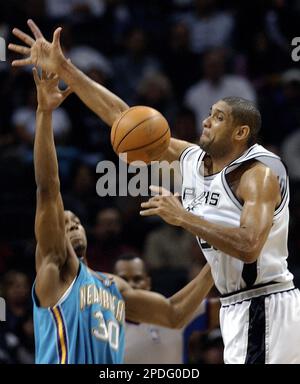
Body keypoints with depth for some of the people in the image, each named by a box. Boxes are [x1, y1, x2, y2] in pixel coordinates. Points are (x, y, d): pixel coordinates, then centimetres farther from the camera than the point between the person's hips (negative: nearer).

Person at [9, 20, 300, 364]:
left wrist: (184, 218, -28)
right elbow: (122, 117, 8)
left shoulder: (260, 173, -15)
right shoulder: (192, 160, 7)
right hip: (235, 306, 9)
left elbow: (249, 247, -29)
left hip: (264, 306, -9)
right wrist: (63, 69, 5)